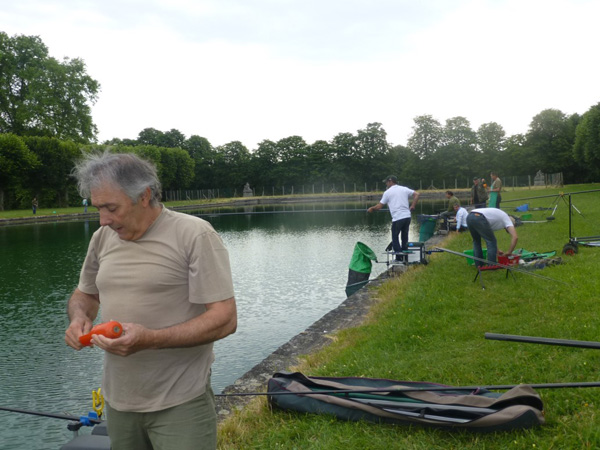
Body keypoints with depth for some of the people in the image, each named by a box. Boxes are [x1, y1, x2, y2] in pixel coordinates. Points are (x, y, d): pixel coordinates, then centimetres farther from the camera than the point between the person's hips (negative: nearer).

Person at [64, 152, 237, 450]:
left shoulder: (194, 235, -14)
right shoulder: (102, 238, 6)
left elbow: (225, 319, -17)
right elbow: (85, 294, 20)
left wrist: (149, 340, -26)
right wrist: (79, 318, -3)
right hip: (118, 400, 6)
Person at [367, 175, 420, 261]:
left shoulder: (387, 192, 2)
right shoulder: (404, 189, 13)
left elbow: (379, 206, 3)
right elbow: (417, 194, 5)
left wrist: (371, 208, 21)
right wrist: (412, 206, 9)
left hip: (397, 218, -5)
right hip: (407, 216, 5)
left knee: (395, 237, 6)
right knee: (405, 237, 15)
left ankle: (399, 257, 1)